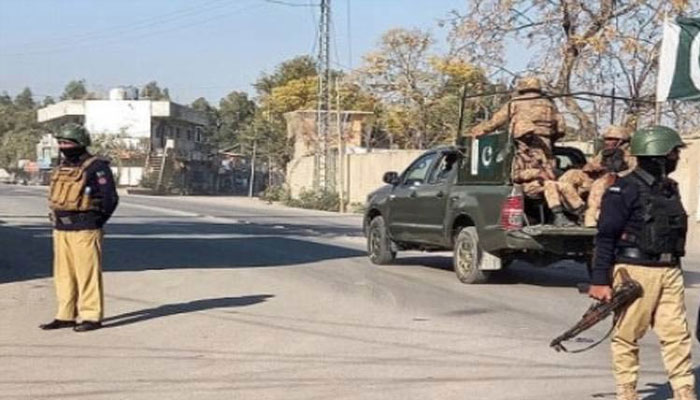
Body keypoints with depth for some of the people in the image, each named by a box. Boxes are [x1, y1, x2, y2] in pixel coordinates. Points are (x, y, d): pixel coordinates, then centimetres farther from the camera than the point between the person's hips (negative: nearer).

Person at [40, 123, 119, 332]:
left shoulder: (96, 167, -9)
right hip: (61, 230, 8)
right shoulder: (61, 168, 15)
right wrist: (57, 220, 15)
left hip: (84, 231, -8)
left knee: (87, 274, -4)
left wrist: (95, 223, -7)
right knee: (63, 275, 10)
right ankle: (66, 316, 18)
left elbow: (110, 198, -12)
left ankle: (92, 317, 1)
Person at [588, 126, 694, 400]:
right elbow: (605, 237, -12)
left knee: (677, 334, 4)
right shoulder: (625, 190, -10)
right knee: (627, 336, 2)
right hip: (635, 271, -7)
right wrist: (599, 280, -15)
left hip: (669, 272, 7)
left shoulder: (670, 189, 14)